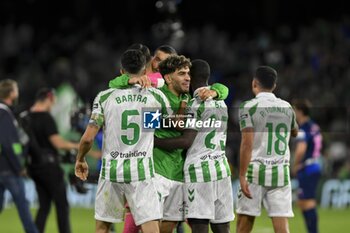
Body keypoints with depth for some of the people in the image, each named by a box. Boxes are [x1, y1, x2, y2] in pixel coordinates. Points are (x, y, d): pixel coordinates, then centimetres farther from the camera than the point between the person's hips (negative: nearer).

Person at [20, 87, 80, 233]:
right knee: (62, 205, 1)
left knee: (44, 205, 11)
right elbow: (58, 143, -19)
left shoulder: (24, 117, 6)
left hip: (34, 166, 7)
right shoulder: (46, 118, -17)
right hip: (49, 166, -7)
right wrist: (76, 146, -6)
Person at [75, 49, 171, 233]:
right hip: (142, 171, -1)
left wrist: (80, 160, 13)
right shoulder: (155, 96, -1)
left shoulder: (105, 97, -3)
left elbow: (88, 137, -5)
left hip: (112, 170, 1)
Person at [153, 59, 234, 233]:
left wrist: (154, 142, -11)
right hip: (222, 168, 7)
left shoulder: (196, 104, -7)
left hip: (199, 169, -7)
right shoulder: (221, 103, 17)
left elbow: (186, 141, -14)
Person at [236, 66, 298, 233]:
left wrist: (242, 176, -13)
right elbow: (295, 133, 31)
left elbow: (247, 143, -14)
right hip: (281, 172, 3)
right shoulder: (287, 108, 10)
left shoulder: (249, 107, -6)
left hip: (255, 171, -3)